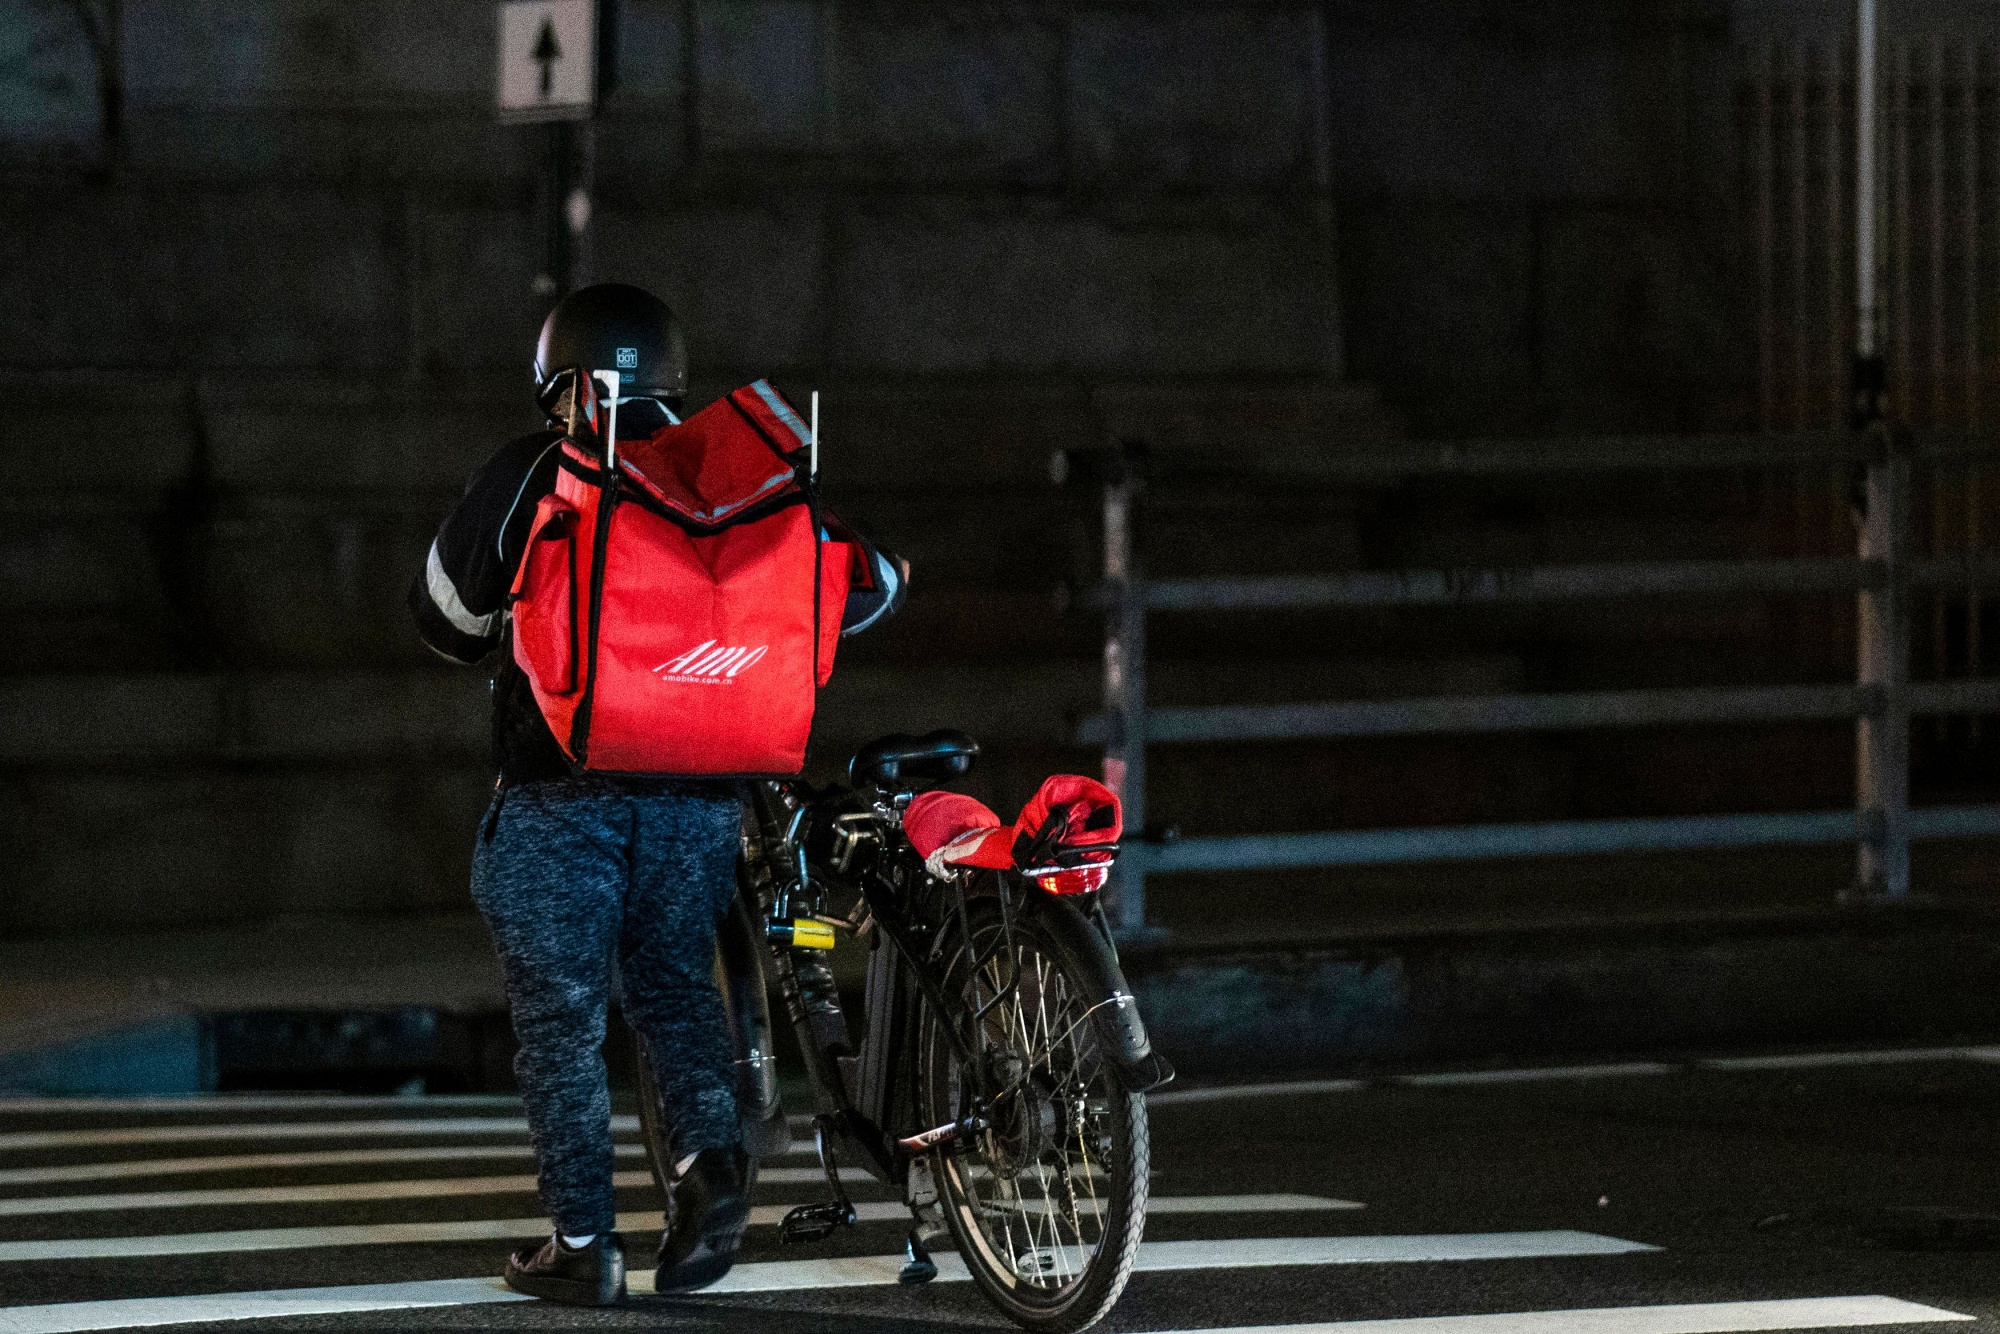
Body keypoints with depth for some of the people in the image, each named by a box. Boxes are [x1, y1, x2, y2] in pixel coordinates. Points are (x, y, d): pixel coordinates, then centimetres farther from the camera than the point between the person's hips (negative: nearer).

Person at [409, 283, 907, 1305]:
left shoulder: (524, 478, -2)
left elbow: (447, 617, 8)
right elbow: (866, 584, 7)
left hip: (558, 789, -3)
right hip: (700, 791, 3)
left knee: (560, 1015, 6)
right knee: (672, 983, 22)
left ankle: (582, 1246, 5)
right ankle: (711, 1155, -2)